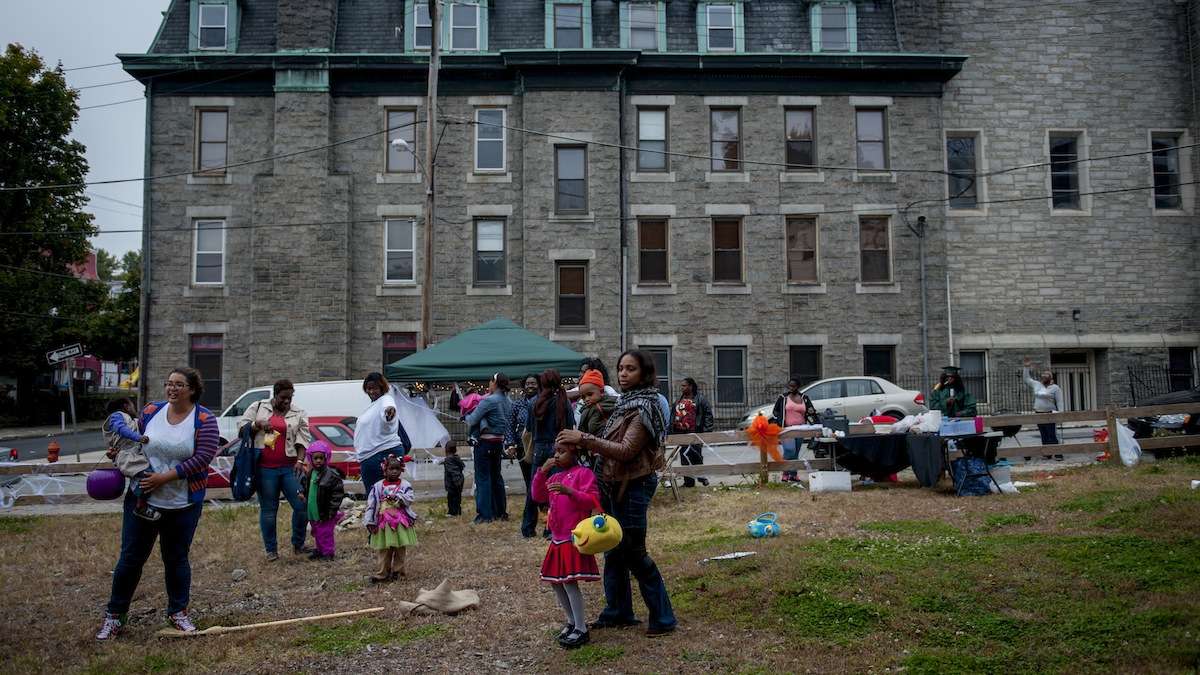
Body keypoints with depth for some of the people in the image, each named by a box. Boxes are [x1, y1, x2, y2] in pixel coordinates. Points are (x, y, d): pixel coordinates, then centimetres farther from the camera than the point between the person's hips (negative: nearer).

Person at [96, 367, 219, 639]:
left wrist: (165, 477, -20)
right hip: (143, 498, 2)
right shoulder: (151, 411, 1)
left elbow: (203, 458, -18)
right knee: (131, 558, 7)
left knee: (177, 559, 12)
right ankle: (114, 615, 22)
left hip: (183, 503, -2)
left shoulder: (204, 419, -10)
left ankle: (178, 612, 27)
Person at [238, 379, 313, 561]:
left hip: (289, 468, 1)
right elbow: (241, 427, 7)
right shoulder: (258, 407, 7)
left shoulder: (298, 414, 7)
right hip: (265, 469, -1)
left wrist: (300, 461, -13)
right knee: (268, 510, 6)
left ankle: (298, 545, 16)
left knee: (302, 506, -3)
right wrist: (257, 424, -13)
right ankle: (271, 550, 18)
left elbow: (303, 439, 1)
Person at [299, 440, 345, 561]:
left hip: (325, 514, -7)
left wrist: (332, 510, -17)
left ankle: (327, 553, 14)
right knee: (316, 534, 19)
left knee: (325, 533, 1)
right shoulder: (311, 473, 6)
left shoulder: (331, 474, -17)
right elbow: (307, 488, 25)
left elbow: (338, 493, -16)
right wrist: (303, 493, 4)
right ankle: (319, 551, 33)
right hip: (312, 513, 7)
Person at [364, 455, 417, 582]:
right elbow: (371, 504, 0)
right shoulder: (378, 486, 2)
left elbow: (410, 498, -12)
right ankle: (383, 573, 10)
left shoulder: (405, 485, 1)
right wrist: (370, 522, -4)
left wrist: (397, 497, -24)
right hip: (384, 522, 1)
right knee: (383, 549, 4)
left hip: (401, 522, -1)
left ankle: (397, 571, 18)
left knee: (400, 548, 6)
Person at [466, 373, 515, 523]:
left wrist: (467, 416, 7)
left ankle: (485, 514, 0)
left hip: (485, 443, -7)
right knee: (496, 476, 17)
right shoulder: (508, 402, 6)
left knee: (483, 477, 0)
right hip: (499, 442, 7)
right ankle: (501, 511, 23)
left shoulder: (489, 400, -17)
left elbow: (471, 420, -15)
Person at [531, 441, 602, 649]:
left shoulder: (583, 473, -8)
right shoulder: (555, 477, 16)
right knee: (555, 582, 12)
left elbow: (592, 500, -17)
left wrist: (569, 491, -30)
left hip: (574, 538, -9)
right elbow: (538, 496, 10)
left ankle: (581, 630, -3)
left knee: (569, 581, -12)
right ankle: (572, 621, 27)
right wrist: (542, 472, -1)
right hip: (558, 538, 9)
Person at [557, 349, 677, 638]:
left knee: (634, 554, -3)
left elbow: (625, 450, -23)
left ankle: (663, 618, 9)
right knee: (614, 551, 16)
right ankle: (618, 612, 30)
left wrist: (584, 439, -25)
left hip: (633, 487, -9)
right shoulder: (626, 402, 11)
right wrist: (581, 441, 3)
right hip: (614, 485, 9)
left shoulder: (644, 407, -15)